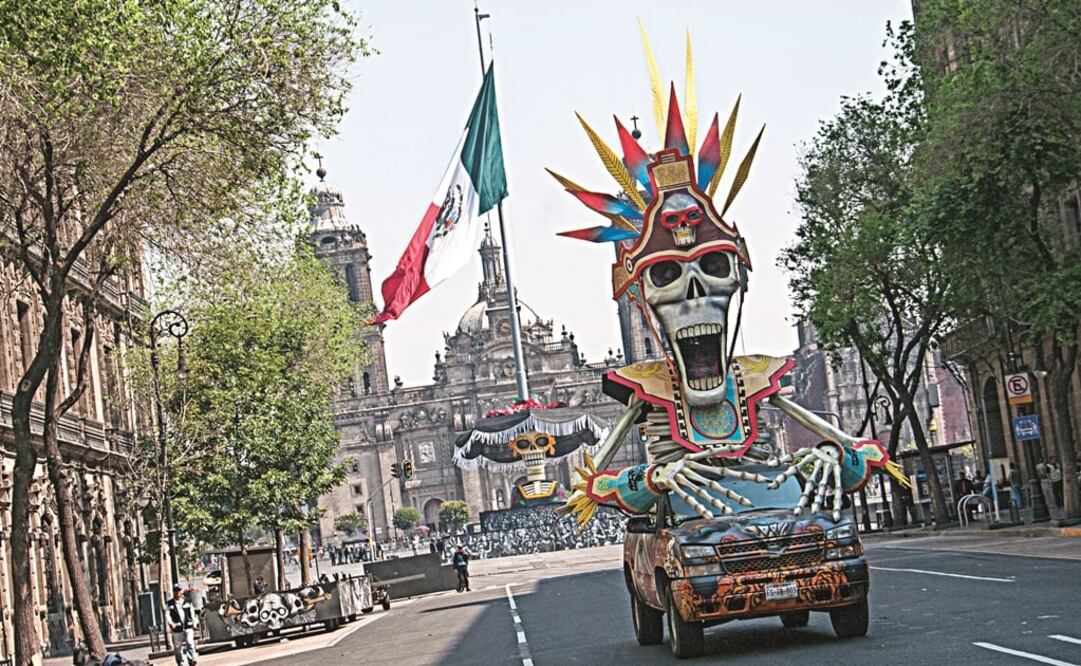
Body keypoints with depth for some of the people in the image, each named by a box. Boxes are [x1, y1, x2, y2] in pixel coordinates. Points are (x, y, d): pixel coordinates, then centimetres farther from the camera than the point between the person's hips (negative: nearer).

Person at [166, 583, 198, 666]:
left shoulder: (187, 602, 9)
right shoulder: (169, 604, 4)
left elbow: (192, 613, 16)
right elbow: (167, 614, -6)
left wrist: (194, 624, 15)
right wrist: (170, 622, -24)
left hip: (188, 627, 0)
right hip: (177, 628, 0)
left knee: (190, 643, -16)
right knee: (177, 647, 7)